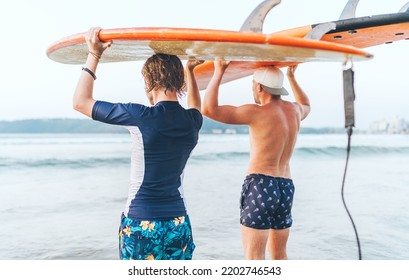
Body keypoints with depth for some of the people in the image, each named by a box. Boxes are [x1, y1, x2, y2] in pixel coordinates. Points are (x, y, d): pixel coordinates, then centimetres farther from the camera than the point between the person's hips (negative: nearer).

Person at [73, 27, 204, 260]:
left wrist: (94, 55, 3)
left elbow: (81, 101, -3)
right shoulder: (192, 121, -1)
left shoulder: (140, 117, -16)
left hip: (141, 223, -4)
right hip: (179, 222, 4)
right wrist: (190, 71, 35)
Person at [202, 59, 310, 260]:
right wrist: (291, 77, 39)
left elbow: (208, 109, -15)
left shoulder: (258, 113, -13)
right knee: (279, 255, 19)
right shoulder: (294, 110, 8)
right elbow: (306, 106, 36)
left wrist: (218, 73, -6)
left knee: (253, 257, -3)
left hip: (260, 185, -8)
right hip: (286, 187, 8)